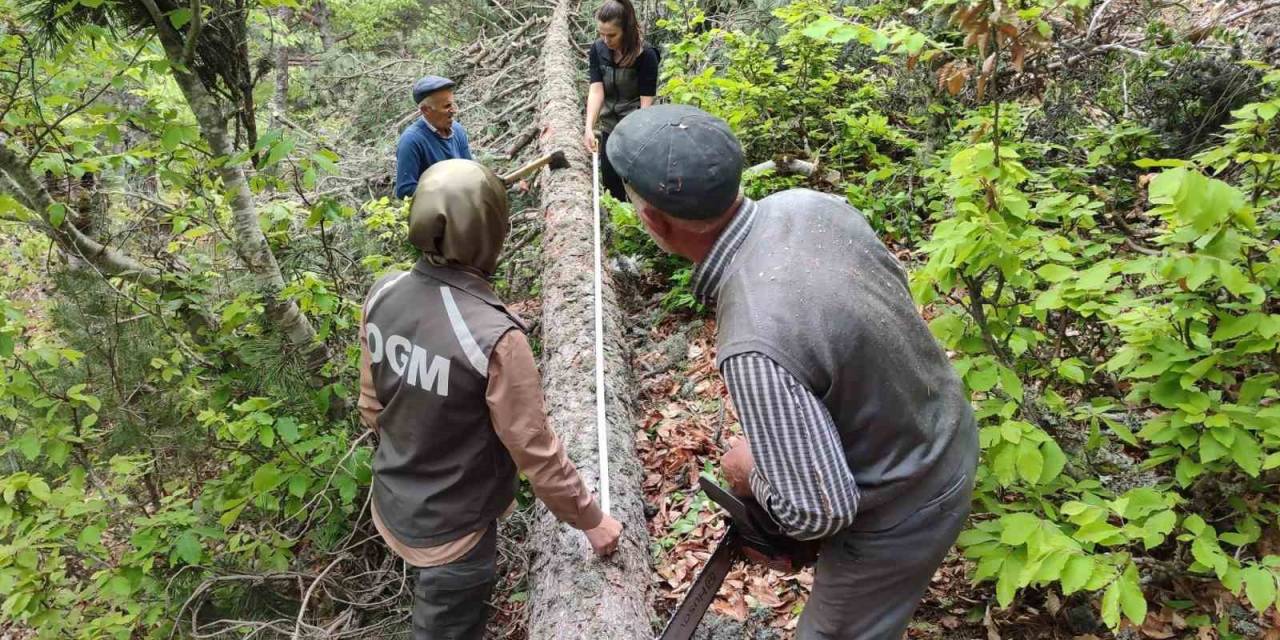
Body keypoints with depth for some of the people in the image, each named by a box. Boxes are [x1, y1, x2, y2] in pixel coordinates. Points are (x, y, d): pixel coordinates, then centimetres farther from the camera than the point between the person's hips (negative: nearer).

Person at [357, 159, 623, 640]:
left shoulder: (382, 296, -13)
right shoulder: (494, 337, -34)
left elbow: (372, 406, 1)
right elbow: (535, 453, -23)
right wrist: (590, 519, -7)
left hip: (393, 507, 6)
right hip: (452, 528, -5)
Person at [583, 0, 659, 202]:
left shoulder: (646, 55, -18)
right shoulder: (598, 51, -6)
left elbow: (646, 102, -18)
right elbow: (596, 91, -14)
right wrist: (589, 127, -27)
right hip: (609, 128, 5)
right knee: (610, 185, 14)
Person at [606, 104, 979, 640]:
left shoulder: (754, 345, -39)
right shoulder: (808, 204, -15)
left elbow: (818, 511, -32)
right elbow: (894, 288, 3)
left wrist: (754, 471, -11)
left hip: (900, 513, -7)